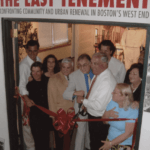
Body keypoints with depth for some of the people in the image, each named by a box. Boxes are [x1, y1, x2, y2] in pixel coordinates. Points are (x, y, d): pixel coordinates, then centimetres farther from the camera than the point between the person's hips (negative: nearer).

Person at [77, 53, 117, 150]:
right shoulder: (98, 75, 0)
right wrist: (86, 104, 6)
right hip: (93, 116, 9)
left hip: (100, 120, -9)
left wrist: (83, 100, -19)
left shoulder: (107, 81, -29)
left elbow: (99, 106, -31)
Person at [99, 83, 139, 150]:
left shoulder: (133, 111, -16)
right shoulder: (112, 102, -1)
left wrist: (111, 144, -15)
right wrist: (107, 115, -12)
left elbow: (128, 133, -15)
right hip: (109, 140, 5)